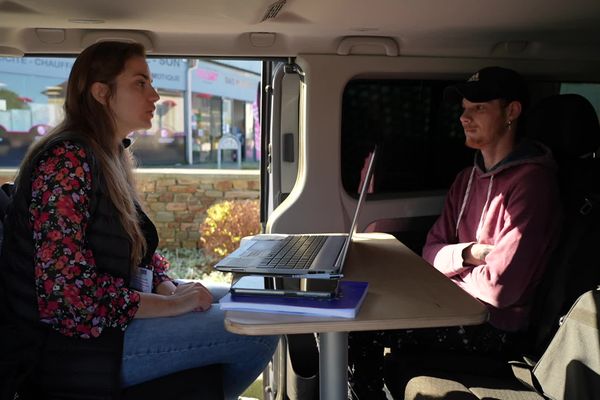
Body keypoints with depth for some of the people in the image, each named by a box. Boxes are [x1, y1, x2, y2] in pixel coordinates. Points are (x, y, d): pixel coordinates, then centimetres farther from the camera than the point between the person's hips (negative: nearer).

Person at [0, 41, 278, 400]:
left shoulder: (112, 157, 10)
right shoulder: (67, 161, -20)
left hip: (113, 313, 10)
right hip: (79, 340, -10)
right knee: (259, 333, -16)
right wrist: (169, 305, -20)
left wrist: (168, 287, -4)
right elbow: (63, 288, -26)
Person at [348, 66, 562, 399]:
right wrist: (467, 254, -14)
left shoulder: (532, 181, -19)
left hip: (495, 330, -8)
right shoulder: (467, 178, 9)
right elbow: (431, 251, 7)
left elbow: (499, 287, -24)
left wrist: (451, 269, -6)